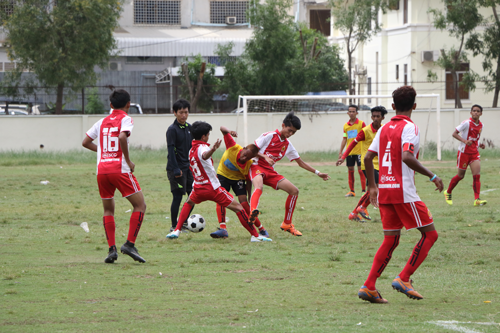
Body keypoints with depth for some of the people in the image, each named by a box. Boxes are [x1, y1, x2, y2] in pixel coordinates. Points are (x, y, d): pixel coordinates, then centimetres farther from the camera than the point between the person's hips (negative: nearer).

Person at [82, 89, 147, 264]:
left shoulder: (102, 122, 17)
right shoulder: (125, 119, 1)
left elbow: (85, 142, 20)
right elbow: (122, 137, -19)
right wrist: (129, 161, -10)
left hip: (102, 171, 5)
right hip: (120, 169, -5)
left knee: (108, 210, 16)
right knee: (140, 205, 4)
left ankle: (111, 249, 4)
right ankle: (129, 244, -7)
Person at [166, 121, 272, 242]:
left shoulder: (191, 150, 11)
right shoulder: (202, 147, -14)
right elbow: (204, 155, -40)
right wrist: (213, 150, -63)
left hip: (198, 189, 7)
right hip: (213, 188, -7)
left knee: (189, 203, 36)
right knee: (237, 207, -3)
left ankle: (177, 230, 23)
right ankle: (255, 235, -8)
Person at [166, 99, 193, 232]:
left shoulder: (189, 127, 10)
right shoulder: (172, 129, -12)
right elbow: (171, 150, -16)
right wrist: (175, 169, -20)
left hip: (188, 166, 8)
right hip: (176, 168, -8)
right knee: (178, 196, -5)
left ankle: (184, 223, 19)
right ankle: (174, 226, 5)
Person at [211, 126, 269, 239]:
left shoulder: (249, 165, -27)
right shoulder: (233, 148, -29)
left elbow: (250, 182, -13)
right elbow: (222, 129, -30)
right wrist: (229, 132, -52)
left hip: (238, 178, -1)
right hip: (223, 175, 1)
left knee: (244, 203, -13)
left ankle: (261, 229, 1)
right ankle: (222, 228, -26)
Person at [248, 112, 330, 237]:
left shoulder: (288, 145, 14)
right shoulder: (269, 136, -5)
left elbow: (300, 162, 22)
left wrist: (317, 173, 18)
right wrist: (265, 157, -23)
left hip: (270, 171, 7)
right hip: (257, 167, -7)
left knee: (294, 190, 1)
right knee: (259, 187, -40)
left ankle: (287, 224, 13)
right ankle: (253, 212, -69)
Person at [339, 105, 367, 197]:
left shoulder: (361, 124, -3)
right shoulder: (346, 125, 10)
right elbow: (344, 139, 14)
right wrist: (340, 152, 11)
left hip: (359, 151, -5)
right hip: (349, 152, 5)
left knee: (361, 170, -6)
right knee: (350, 170, 6)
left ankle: (363, 190, -2)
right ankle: (351, 191, 13)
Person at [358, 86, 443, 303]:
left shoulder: (384, 128, 13)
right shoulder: (409, 127, -9)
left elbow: (367, 157, 12)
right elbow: (406, 157, -24)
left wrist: (372, 186, 23)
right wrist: (432, 176, -18)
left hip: (384, 191, 7)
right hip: (403, 191, -7)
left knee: (391, 240, 12)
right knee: (430, 234, 2)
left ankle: (369, 287, 2)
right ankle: (403, 279, -6)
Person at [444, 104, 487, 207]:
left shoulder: (480, 125, 7)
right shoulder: (467, 123, -14)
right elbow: (454, 134, -15)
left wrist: (480, 145, 2)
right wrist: (464, 141, -29)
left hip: (474, 153, 5)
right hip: (464, 152, -5)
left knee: (477, 175, -10)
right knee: (461, 175, 6)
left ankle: (477, 200, -16)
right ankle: (448, 193, 30)